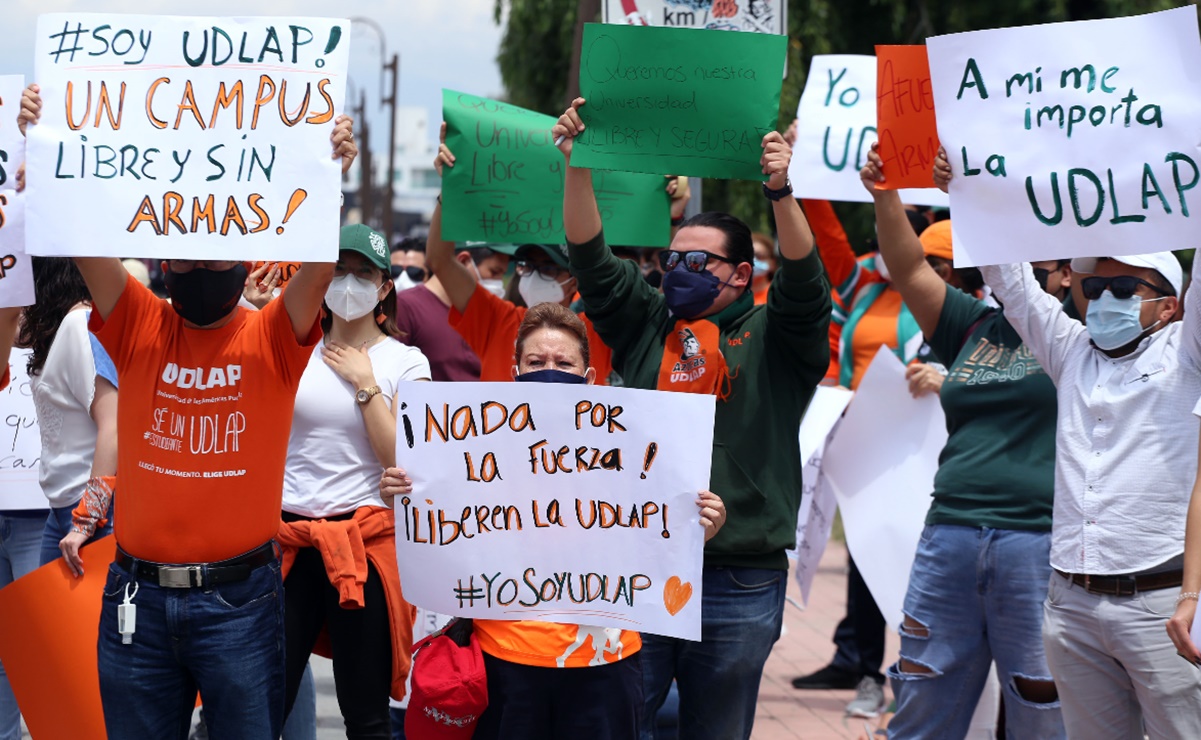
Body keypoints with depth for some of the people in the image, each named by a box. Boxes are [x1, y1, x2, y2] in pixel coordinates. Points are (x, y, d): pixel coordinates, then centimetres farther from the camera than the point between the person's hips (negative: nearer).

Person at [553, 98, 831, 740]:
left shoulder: (770, 339, 7)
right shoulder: (646, 325, 15)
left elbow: (804, 282, -10)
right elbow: (591, 258, 7)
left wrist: (780, 193, -25)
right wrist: (577, 167, -5)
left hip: (739, 585, -2)